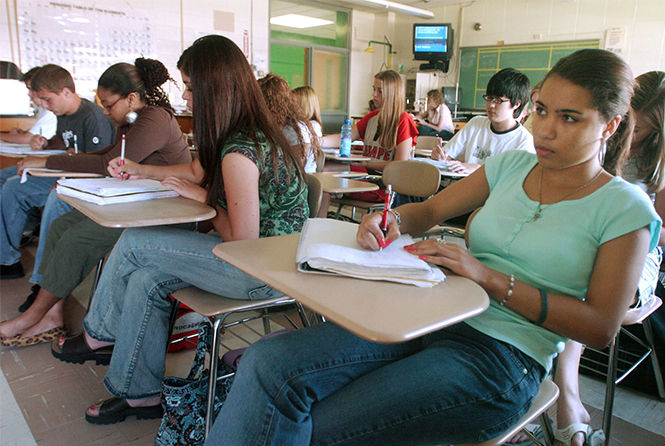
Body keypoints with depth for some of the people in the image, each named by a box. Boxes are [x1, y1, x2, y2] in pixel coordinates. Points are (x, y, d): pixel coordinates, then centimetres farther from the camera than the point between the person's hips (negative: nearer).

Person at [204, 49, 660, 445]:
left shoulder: (626, 209, 1)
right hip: (432, 315, 5)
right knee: (268, 362, -19)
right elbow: (431, 209, 17)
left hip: (501, 357, -4)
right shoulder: (511, 164, 14)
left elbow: (601, 326, -6)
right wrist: (392, 221, -7)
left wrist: (490, 278, -16)